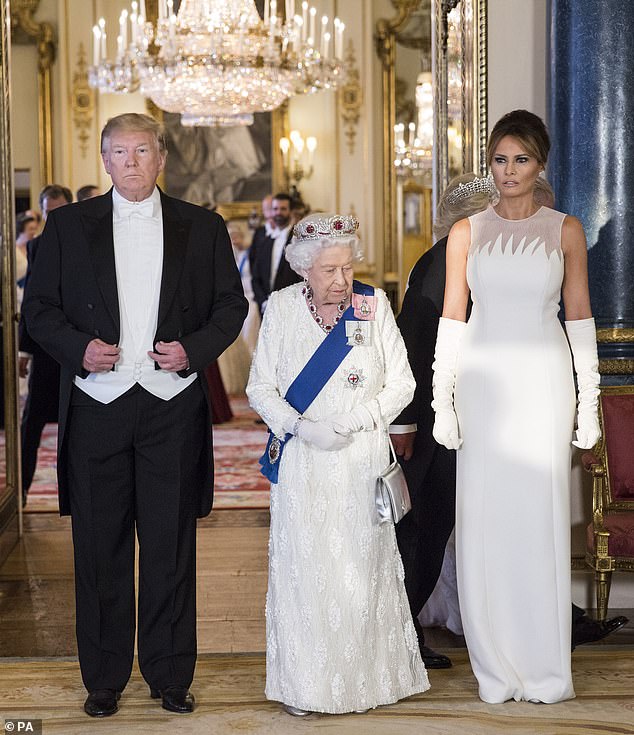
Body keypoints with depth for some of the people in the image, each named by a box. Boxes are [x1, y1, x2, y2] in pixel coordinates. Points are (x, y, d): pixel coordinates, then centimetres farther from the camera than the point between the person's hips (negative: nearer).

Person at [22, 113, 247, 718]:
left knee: (171, 547, 5)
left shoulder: (203, 228, 7)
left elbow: (231, 305, 10)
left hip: (173, 405, 0)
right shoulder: (68, 225, 6)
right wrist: (78, 347, -10)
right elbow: (38, 306, 7)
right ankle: (103, 679, 18)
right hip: (96, 406, 0)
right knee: (100, 548, 6)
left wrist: (193, 349, -7)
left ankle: (170, 676, 18)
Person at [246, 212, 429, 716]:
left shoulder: (374, 304, 0)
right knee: (303, 567, 1)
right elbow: (260, 387, 2)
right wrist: (302, 427, -14)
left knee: (362, 568, 4)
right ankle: (303, 684, 11)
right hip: (301, 464, 0)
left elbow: (402, 384, 0)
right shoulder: (281, 306, 0)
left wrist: (353, 421, -13)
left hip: (362, 461, 0)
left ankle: (365, 676, 17)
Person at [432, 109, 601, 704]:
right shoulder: (467, 233, 6)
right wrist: (442, 398, -1)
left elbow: (579, 315, 6)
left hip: (543, 384, -1)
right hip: (483, 383, 1)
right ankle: (495, 669, 9)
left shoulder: (565, 230, 5)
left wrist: (589, 398, 1)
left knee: (541, 521, 0)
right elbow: (452, 317, 6)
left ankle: (546, 669, 9)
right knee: (484, 522, 1)